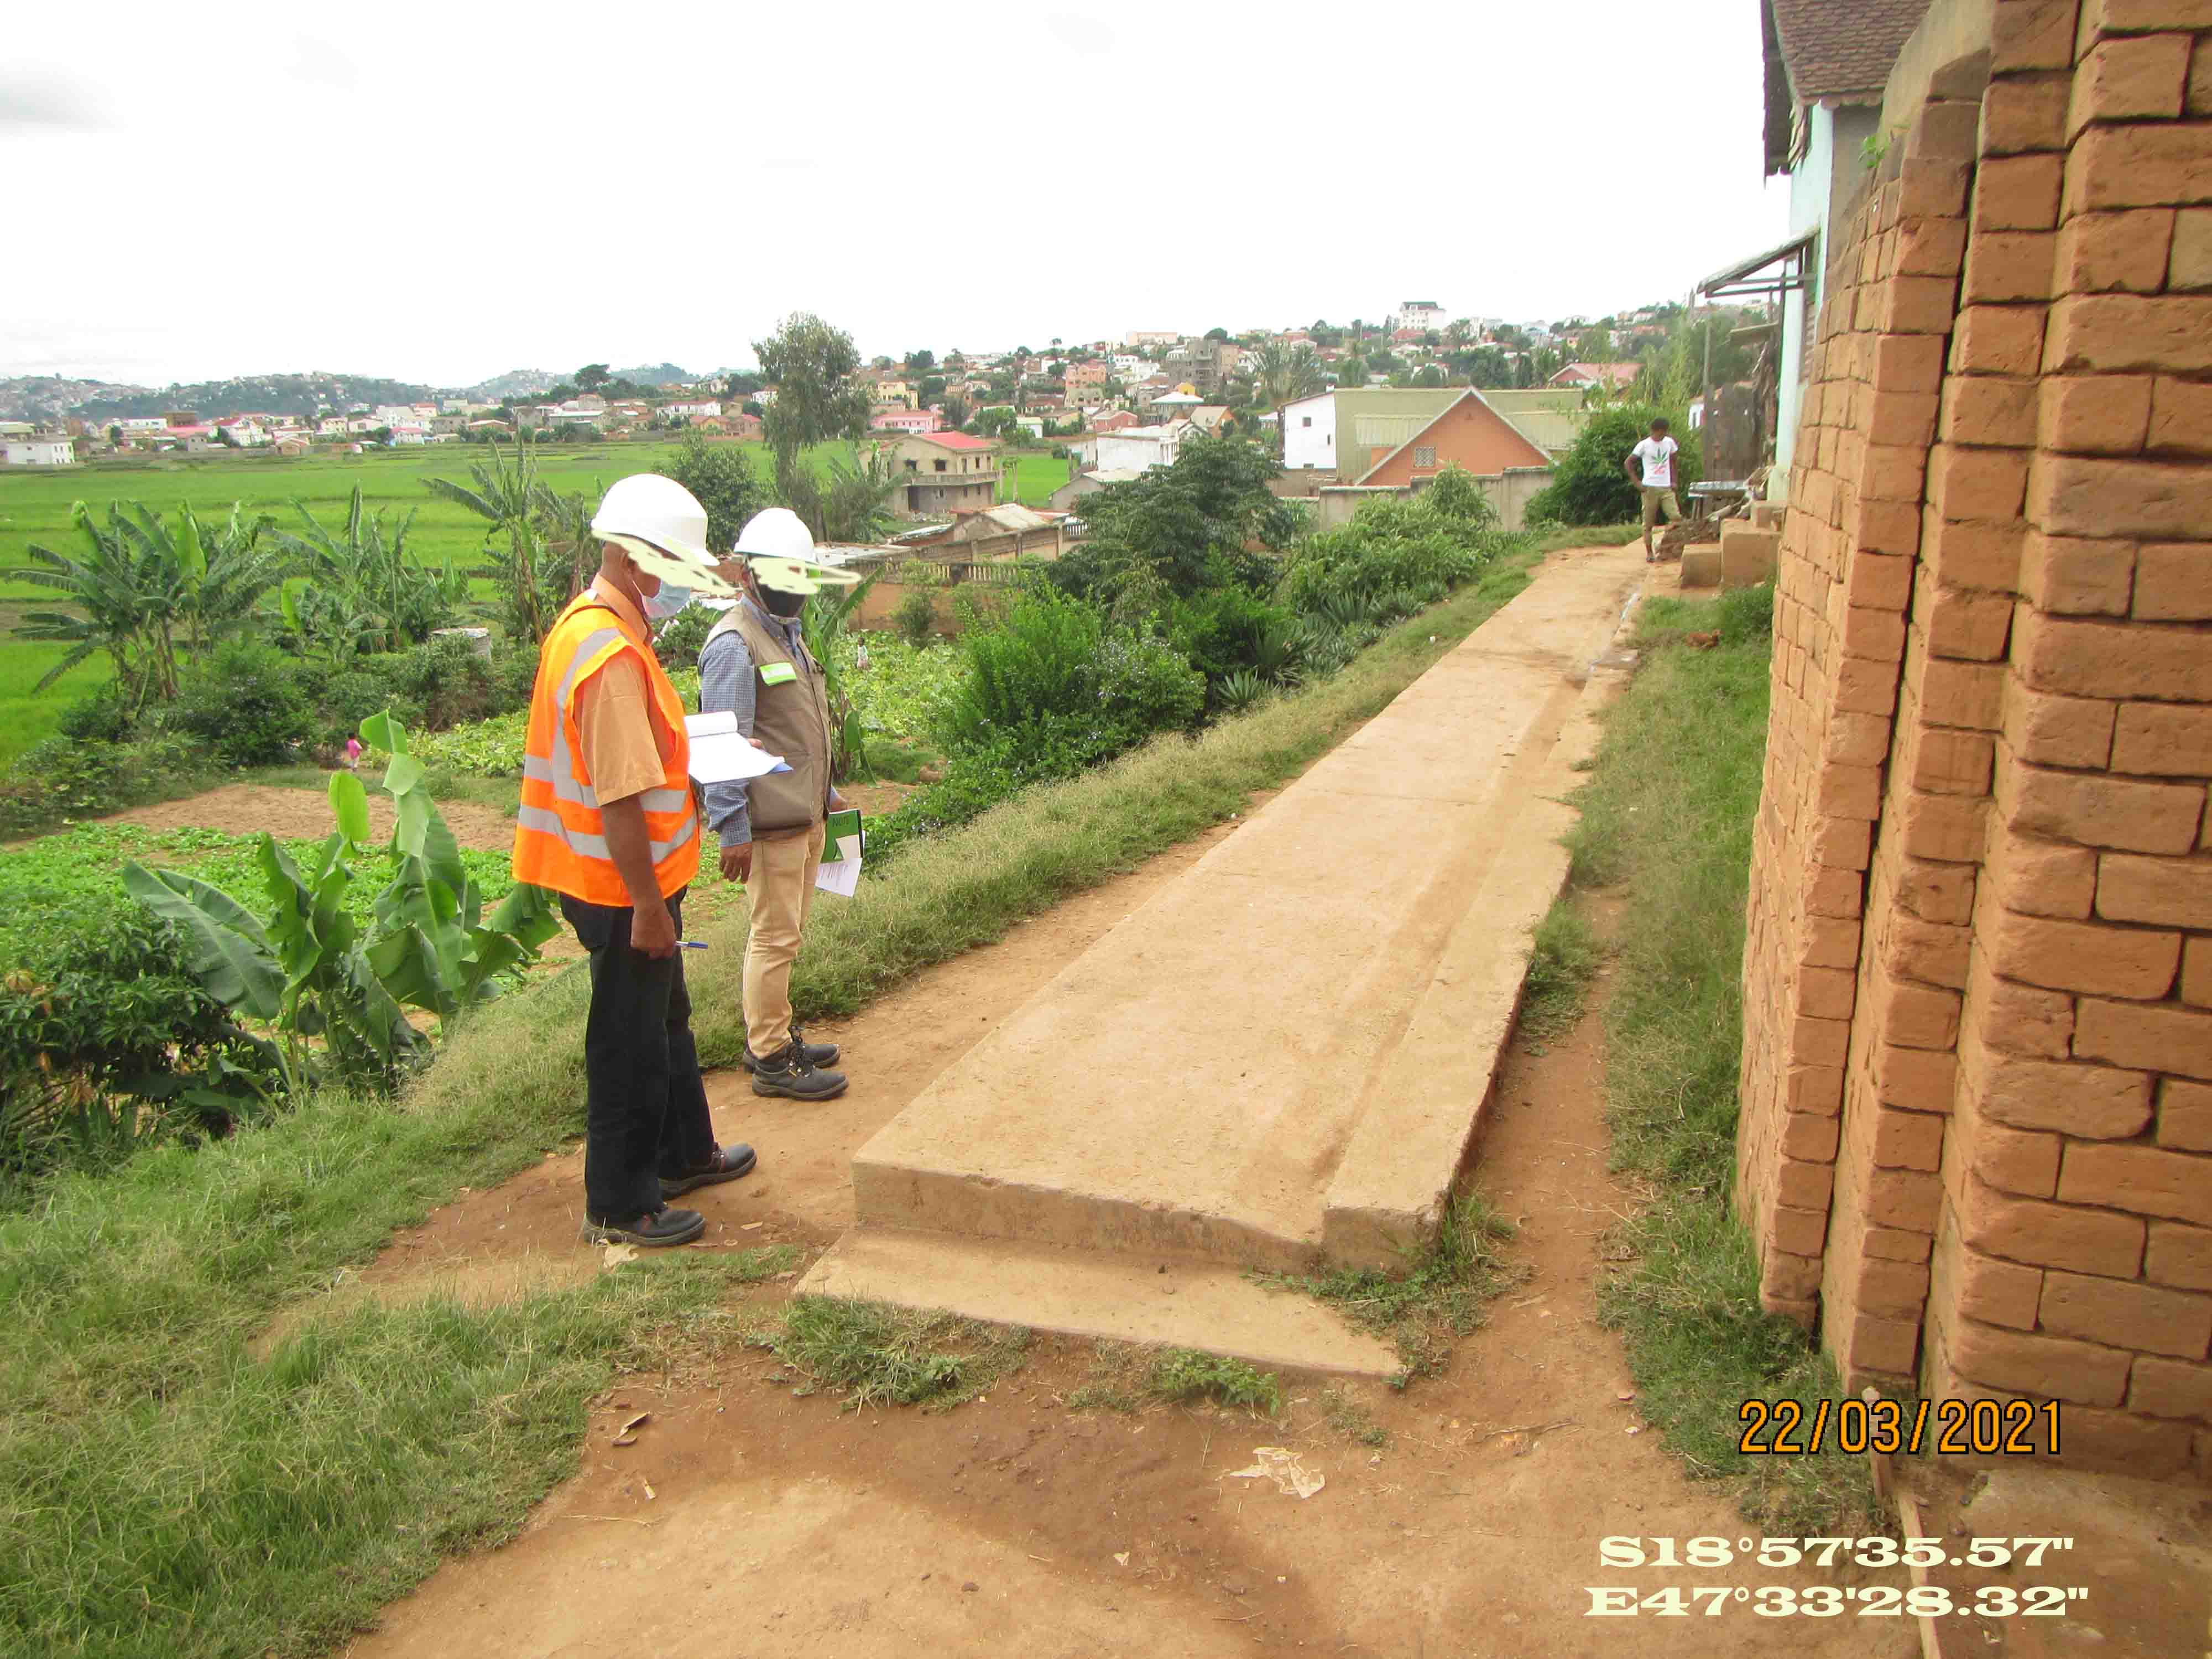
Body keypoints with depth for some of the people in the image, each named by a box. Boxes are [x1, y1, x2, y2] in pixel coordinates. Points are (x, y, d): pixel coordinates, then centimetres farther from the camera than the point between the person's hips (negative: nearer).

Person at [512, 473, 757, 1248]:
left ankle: (683, 1154, 42)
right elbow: (621, 797, -27)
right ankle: (619, 1207, 19)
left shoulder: (590, 627, 9)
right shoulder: (609, 654, -25)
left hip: (631, 881, 10)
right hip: (623, 889, -10)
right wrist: (648, 906, -24)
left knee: (665, 1019, 24)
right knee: (630, 1046, 4)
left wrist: (690, 751, 11)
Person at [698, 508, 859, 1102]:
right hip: (771, 822, -10)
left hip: (805, 815, 10)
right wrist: (734, 829, -21)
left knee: (786, 931, 17)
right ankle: (772, 1060, 7)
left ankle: (772, 1035, 29)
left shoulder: (787, 634, 16)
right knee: (775, 937, -3)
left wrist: (826, 791, 24)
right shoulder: (734, 644, -15)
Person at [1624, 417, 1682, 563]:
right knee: (1649, 523, 0)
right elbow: (1628, 463, -3)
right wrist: (1637, 483, -8)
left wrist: (1674, 481, 9)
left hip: (1667, 488, 4)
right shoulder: (1644, 445, -6)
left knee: (1676, 518, -8)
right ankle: (1649, 553, 10)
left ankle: (1661, 545, 8)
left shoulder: (1669, 443, 6)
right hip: (1650, 488, -4)